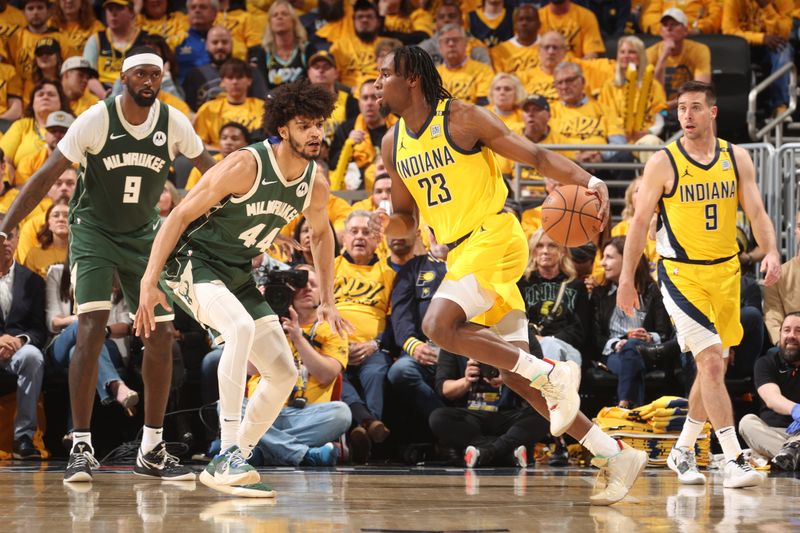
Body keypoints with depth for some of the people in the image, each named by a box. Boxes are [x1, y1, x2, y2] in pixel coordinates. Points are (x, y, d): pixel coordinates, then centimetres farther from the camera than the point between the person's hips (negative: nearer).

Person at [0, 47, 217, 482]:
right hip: (94, 231, -4)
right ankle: (81, 447, -14)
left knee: (161, 336, 0)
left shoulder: (174, 123, -8)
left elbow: (211, 172, 7)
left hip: (143, 235, 4)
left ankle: (151, 450, 12)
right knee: (91, 330, -19)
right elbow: (47, 175, -16)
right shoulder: (97, 119, -17)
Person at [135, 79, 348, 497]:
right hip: (193, 262, -8)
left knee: (284, 375, 2)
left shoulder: (315, 186, -2)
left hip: (238, 275, 8)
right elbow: (180, 215, -19)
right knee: (242, 326, -36)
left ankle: (232, 464, 15)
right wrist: (149, 283, -25)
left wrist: (327, 301, 16)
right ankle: (228, 456, -37)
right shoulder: (246, 166, -22)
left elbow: (321, 233, 20)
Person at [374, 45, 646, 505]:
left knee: (438, 325, -28)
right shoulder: (393, 144, 12)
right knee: (516, 376, 2)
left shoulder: (461, 118, -8)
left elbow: (535, 156, -10)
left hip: (494, 237, -8)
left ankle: (553, 374, -18)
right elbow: (406, 214, 25)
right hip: (460, 253, 8)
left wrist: (590, 181, -23)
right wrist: (383, 225, 5)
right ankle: (617, 456, 7)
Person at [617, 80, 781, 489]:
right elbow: (640, 221, -2)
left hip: (725, 271, 5)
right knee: (711, 362, -17)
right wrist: (626, 279, -4)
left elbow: (756, 213, 2)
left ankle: (683, 451, 29)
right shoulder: (663, 163, -6)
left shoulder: (736, 159, 4)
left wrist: (771, 253, -17)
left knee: (713, 366, 11)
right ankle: (734, 460, -18)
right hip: (681, 274, -5)